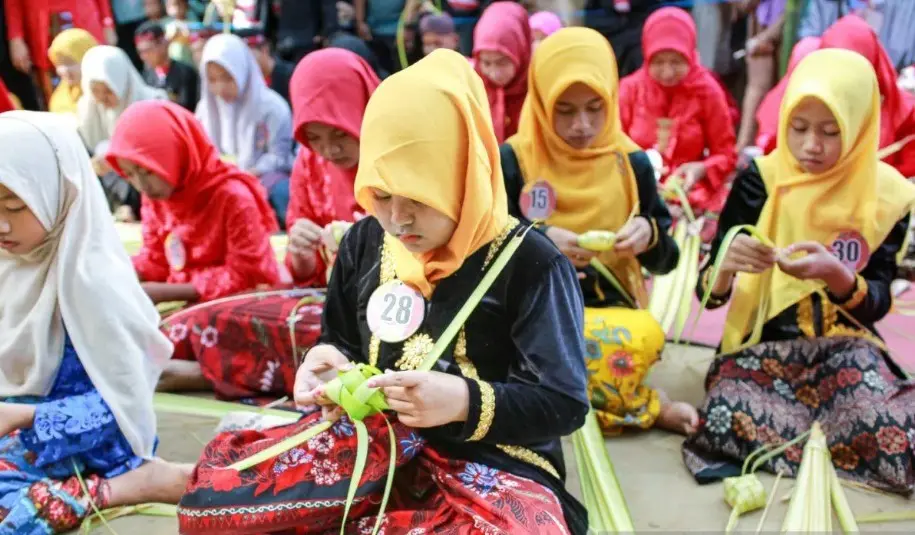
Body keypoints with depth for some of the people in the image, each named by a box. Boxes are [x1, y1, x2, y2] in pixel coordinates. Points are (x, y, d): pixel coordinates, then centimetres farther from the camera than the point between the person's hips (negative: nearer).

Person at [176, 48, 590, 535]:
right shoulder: (364, 243, 4)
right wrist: (327, 362, -6)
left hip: (491, 463, -3)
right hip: (374, 439, 4)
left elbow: (564, 402, -12)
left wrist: (466, 402, -28)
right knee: (215, 495, -16)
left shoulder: (529, 262, -12)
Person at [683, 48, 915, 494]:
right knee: (725, 420, -34)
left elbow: (876, 305, -3)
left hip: (846, 351, 1)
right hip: (764, 348, 0)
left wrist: (835, 274, -25)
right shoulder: (760, 180, -5)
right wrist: (724, 268, -30)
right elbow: (709, 294, -5)